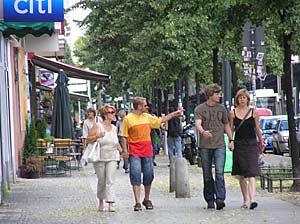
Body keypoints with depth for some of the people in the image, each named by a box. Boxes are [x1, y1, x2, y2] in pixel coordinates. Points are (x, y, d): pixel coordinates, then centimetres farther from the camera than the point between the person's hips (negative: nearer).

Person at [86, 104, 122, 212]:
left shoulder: (114, 128, 10)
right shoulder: (97, 126, -4)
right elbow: (88, 139, -5)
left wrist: (122, 151, 12)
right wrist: (97, 136, -21)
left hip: (112, 158, 3)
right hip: (99, 158, -3)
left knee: (110, 181, -8)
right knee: (101, 181, 6)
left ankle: (110, 204, -14)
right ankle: (101, 201, 24)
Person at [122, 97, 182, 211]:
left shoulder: (147, 117, 13)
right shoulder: (128, 119, -3)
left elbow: (160, 120, 27)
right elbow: (124, 136, -2)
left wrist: (173, 114, 26)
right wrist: (125, 150, -8)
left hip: (147, 151, 5)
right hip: (134, 152, -5)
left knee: (148, 175, 6)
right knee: (135, 174, -11)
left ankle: (147, 199, 23)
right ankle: (137, 202, -10)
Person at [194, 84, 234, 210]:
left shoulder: (221, 108, 12)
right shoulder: (199, 109, 1)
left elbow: (226, 125, 19)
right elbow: (198, 123, -14)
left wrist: (231, 140, 9)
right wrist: (203, 131, -35)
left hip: (219, 145, 1)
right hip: (205, 146, -1)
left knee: (219, 172, -13)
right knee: (207, 175, 4)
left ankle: (220, 199, -19)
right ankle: (210, 200, 13)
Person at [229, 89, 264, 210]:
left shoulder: (254, 112, 4)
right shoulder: (232, 113, 5)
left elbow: (257, 129, 12)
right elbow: (231, 129, 9)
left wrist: (261, 143, 17)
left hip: (252, 144, -2)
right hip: (239, 145, 2)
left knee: (251, 174, -13)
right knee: (242, 175, 9)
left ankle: (252, 200, -23)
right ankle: (245, 200, 20)